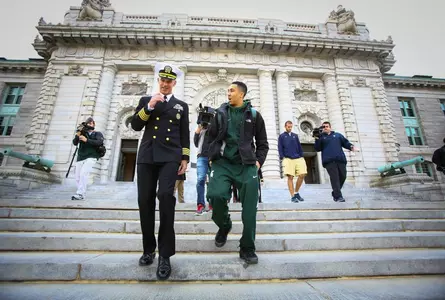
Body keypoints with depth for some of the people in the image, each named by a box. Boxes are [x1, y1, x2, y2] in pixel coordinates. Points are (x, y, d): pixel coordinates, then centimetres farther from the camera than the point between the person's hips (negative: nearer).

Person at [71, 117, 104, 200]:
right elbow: (74, 143, 6)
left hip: (91, 157, -4)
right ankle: (82, 193, 19)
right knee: (78, 177, 4)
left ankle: (80, 194, -19)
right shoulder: (82, 133, 17)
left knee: (83, 174, -21)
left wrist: (87, 140, -17)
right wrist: (77, 135, -11)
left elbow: (100, 142, -10)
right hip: (80, 158, 4)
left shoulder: (98, 133, 10)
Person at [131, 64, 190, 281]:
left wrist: (185, 158, 3)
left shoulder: (181, 105, 17)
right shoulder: (146, 100, 19)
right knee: (145, 200, 0)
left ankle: (165, 255, -10)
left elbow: (185, 134, 12)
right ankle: (149, 249, 20)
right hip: (147, 156, 2)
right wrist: (149, 107, -5)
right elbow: (135, 126, 7)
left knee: (165, 195, -21)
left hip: (170, 156, -2)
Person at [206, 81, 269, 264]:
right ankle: (224, 226, 13)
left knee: (249, 208, -5)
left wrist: (258, 161, -2)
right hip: (223, 163, 1)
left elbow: (262, 143, 11)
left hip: (246, 165, 0)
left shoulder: (254, 115, 8)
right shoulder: (221, 113, 12)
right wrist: (212, 157, 1)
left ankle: (247, 249, 14)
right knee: (215, 195, -21)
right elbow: (212, 137, 14)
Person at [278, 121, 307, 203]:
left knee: (302, 175, -8)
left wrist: (302, 156, 7)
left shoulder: (295, 136, 21)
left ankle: (296, 193, 11)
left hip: (298, 158, 4)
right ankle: (292, 196, -3)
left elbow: (299, 146, 19)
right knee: (290, 177, -9)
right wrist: (282, 157, -8)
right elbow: (280, 148, 4)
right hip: (288, 159, -3)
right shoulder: (281, 136, 12)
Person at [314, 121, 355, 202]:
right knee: (334, 178, -13)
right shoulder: (321, 137, 17)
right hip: (329, 160, -3)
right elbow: (318, 149, 7)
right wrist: (317, 139, -7)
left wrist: (351, 146, -2)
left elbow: (345, 142, 19)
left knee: (342, 176, 1)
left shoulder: (338, 135, 25)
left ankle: (335, 193, 20)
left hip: (340, 159, 3)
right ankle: (338, 196, -13)